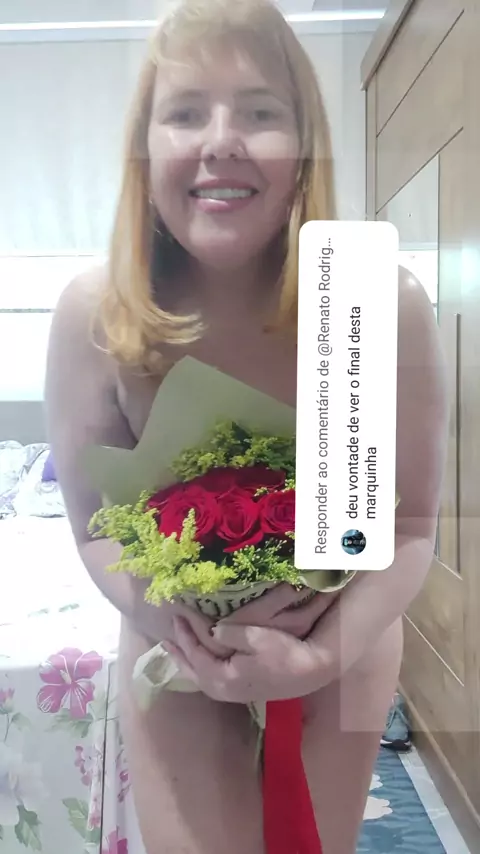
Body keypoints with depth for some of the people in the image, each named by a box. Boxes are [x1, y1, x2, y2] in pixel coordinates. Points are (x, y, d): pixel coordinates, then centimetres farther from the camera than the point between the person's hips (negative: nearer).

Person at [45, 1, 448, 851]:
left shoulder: (386, 307, -26)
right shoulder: (92, 315, -23)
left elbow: (411, 526, -17)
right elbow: (95, 525, -14)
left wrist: (324, 652, -29)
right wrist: (191, 630, -27)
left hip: (344, 633, 1)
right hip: (172, 636, 0)